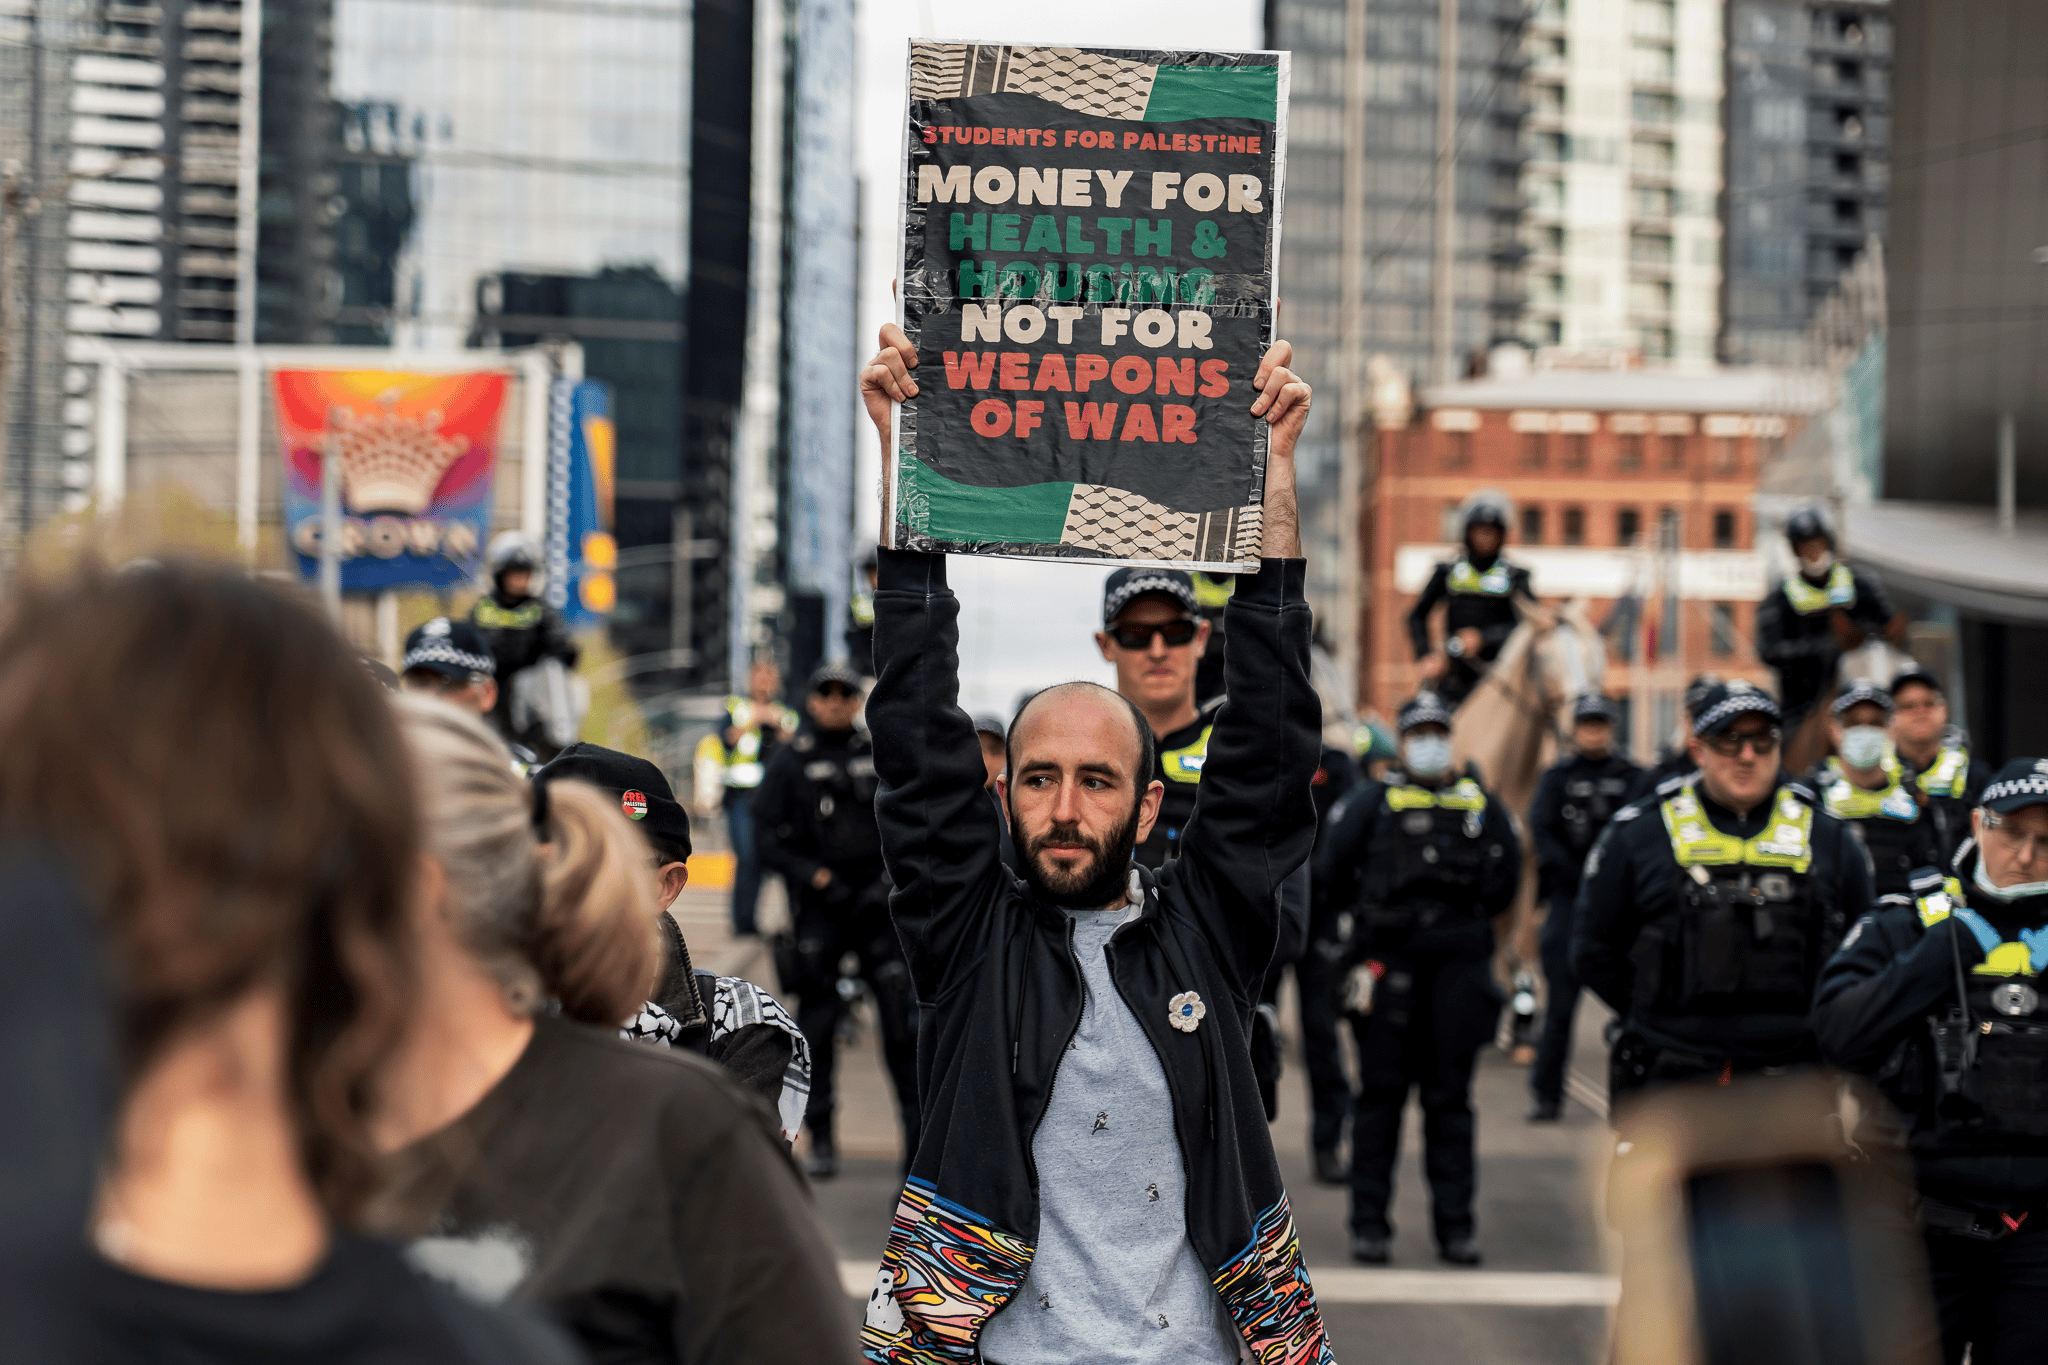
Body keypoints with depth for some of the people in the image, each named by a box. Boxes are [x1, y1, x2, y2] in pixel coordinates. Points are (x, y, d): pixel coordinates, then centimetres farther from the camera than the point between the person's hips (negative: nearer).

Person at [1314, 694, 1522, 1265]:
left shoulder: (1481, 805, 12)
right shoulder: (1373, 801, 5)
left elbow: (1506, 875, 20)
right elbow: (1330, 869, 5)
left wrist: (1470, 917, 13)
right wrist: (1372, 914, 8)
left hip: (1459, 965, 2)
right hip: (1387, 962, -2)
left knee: (1451, 1095, 5)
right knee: (1381, 1092, 0)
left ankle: (1455, 1223, 9)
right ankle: (1369, 1223, 4)